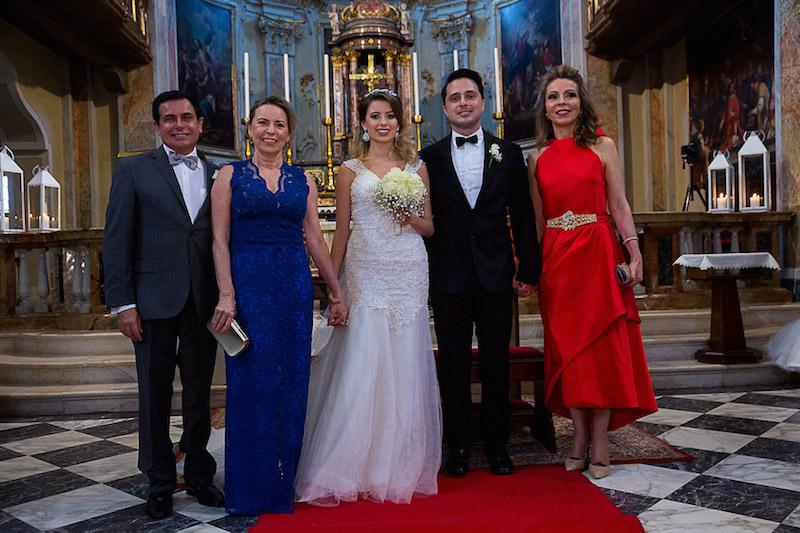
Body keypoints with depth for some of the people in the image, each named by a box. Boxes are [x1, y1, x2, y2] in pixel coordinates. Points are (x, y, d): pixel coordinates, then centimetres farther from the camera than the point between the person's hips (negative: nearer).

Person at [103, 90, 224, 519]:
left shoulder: (217, 175, 9)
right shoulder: (133, 170, 2)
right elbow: (116, 239, -3)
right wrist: (122, 302, -9)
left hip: (204, 302, 2)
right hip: (153, 300, -2)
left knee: (199, 392, 12)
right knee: (155, 394, 9)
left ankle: (198, 475, 28)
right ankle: (160, 482, 25)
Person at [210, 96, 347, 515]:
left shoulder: (302, 180, 12)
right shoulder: (230, 175, 5)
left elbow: (315, 238, 10)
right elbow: (220, 239, -2)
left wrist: (336, 293, 8)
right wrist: (226, 295, -13)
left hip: (295, 286, 3)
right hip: (248, 284, -2)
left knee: (291, 383, 6)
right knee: (252, 382, 2)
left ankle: (284, 485, 22)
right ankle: (251, 489, 18)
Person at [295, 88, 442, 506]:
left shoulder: (416, 168, 12)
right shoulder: (350, 170, 8)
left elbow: (430, 228, 14)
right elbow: (341, 232, 6)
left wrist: (412, 216, -8)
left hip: (409, 275, 2)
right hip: (365, 274, -1)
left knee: (405, 367, 4)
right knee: (361, 366, -5)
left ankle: (401, 466, 18)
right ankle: (354, 467, 9)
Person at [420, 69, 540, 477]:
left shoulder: (508, 154, 6)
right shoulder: (430, 158, 4)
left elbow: (522, 216, 5)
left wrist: (528, 269, 1)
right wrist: (423, 274, -3)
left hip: (496, 275, 1)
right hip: (448, 277, 0)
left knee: (496, 365, 8)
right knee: (453, 365, 8)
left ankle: (497, 445, 23)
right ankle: (458, 446, 21)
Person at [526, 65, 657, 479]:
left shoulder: (602, 146, 4)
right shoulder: (537, 156, 10)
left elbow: (619, 205, 0)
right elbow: (537, 218, 10)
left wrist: (634, 254, -9)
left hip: (598, 253, -2)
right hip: (555, 259, 2)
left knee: (602, 344, 0)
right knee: (566, 345, 5)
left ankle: (599, 439, 11)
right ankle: (580, 435, 16)